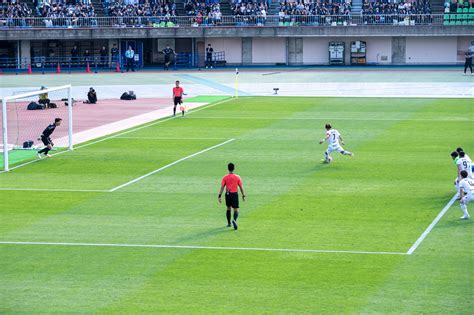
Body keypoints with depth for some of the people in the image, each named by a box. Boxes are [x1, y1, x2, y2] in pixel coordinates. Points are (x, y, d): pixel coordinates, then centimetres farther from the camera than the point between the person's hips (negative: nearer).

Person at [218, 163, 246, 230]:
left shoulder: (225, 178, -3)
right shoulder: (237, 177, -3)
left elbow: (222, 187, -7)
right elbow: (241, 187, 0)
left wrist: (219, 196, -7)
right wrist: (243, 195, 10)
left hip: (228, 194, 2)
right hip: (235, 194, -2)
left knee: (228, 208, 21)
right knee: (236, 210, -1)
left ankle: (228, 223, 28)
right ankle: (234, 220, -30)